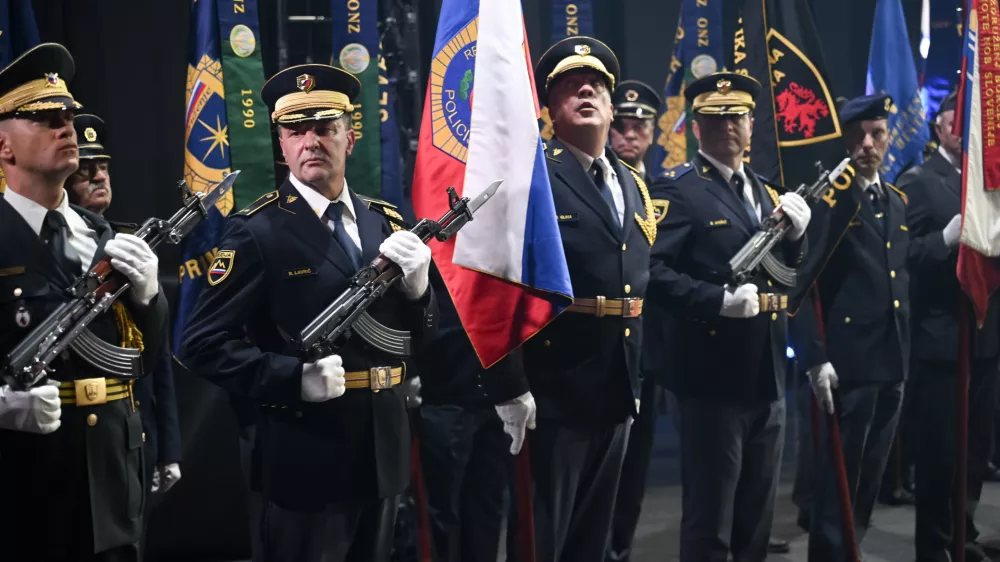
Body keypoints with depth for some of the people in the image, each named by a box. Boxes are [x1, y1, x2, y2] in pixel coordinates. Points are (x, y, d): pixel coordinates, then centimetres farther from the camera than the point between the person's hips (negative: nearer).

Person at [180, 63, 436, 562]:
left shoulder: (384, 222, 8)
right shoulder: (257, 231, -9)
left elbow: (416, 335, 12)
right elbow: (205, 345, -12)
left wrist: (417, 284, -9)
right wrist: (295, 377, -24)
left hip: (383, 450, 6)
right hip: (308, 456, -5)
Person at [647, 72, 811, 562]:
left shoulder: (765, 192, 16)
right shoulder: (678, 190, -9)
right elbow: (652, 270, -22)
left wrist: (795, 234, 0)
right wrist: (719, 300, -28)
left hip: (767, 377, 8)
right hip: (713, 377, -7)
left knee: (758, 514, 17)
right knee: (709, 515, 2)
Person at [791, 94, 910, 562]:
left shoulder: (898, 201, 15)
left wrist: (906, 349, 12)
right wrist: (814, 357, -19)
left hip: (892, 362, 7)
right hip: (846, 362, -7)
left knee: (870, 477, 15)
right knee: (837, 478, 0)